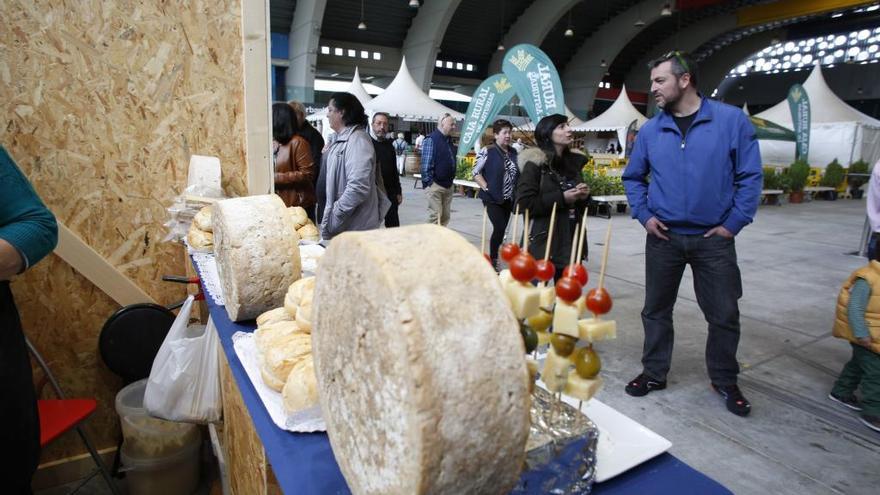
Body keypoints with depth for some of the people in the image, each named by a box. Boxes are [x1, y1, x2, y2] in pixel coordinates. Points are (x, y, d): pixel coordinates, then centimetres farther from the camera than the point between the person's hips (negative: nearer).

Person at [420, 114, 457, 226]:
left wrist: (451, 180, 16)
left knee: (445, 217, 12)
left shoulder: (449, 140, 14)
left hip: (448, 185, 8)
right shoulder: (431, 140, -11)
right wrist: (428, 183, -16)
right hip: (435, 185, -8)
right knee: (435, 216, -6)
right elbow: (426, 163, -15)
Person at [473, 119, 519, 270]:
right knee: (500, 228, -13)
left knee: (501, 229, 10)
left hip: (508, 199, 6)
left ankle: (494, 258, 25)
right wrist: (487, 188, -14)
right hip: (493, 198, -6)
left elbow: (518, 173, 18)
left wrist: (516, 193, 8)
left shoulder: (514, 152, 8)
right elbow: (476, 173, -7)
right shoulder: (487, 151, -9)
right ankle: (493, 260, 5)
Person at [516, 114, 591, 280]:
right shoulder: (535, 164, -7)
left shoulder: (574, 161, 12)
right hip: (542, 243, -6)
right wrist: (561, 198, -17)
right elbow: (523, 204, -16)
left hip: (571, 242, 6)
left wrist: (584, 195, 1)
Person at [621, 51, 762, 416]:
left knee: (725, 314, 9)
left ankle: (725, 380, 31)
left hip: (714, 239, -2)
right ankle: (654, 373, 28)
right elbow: (633, 178, 12)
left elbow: (750, 176, -3)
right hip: (663, 236, 2)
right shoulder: (650, 130, 2)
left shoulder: (732, 120, -5)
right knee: (656, 310, 10)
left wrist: (733, 223, -8)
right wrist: (644, 215, 0)